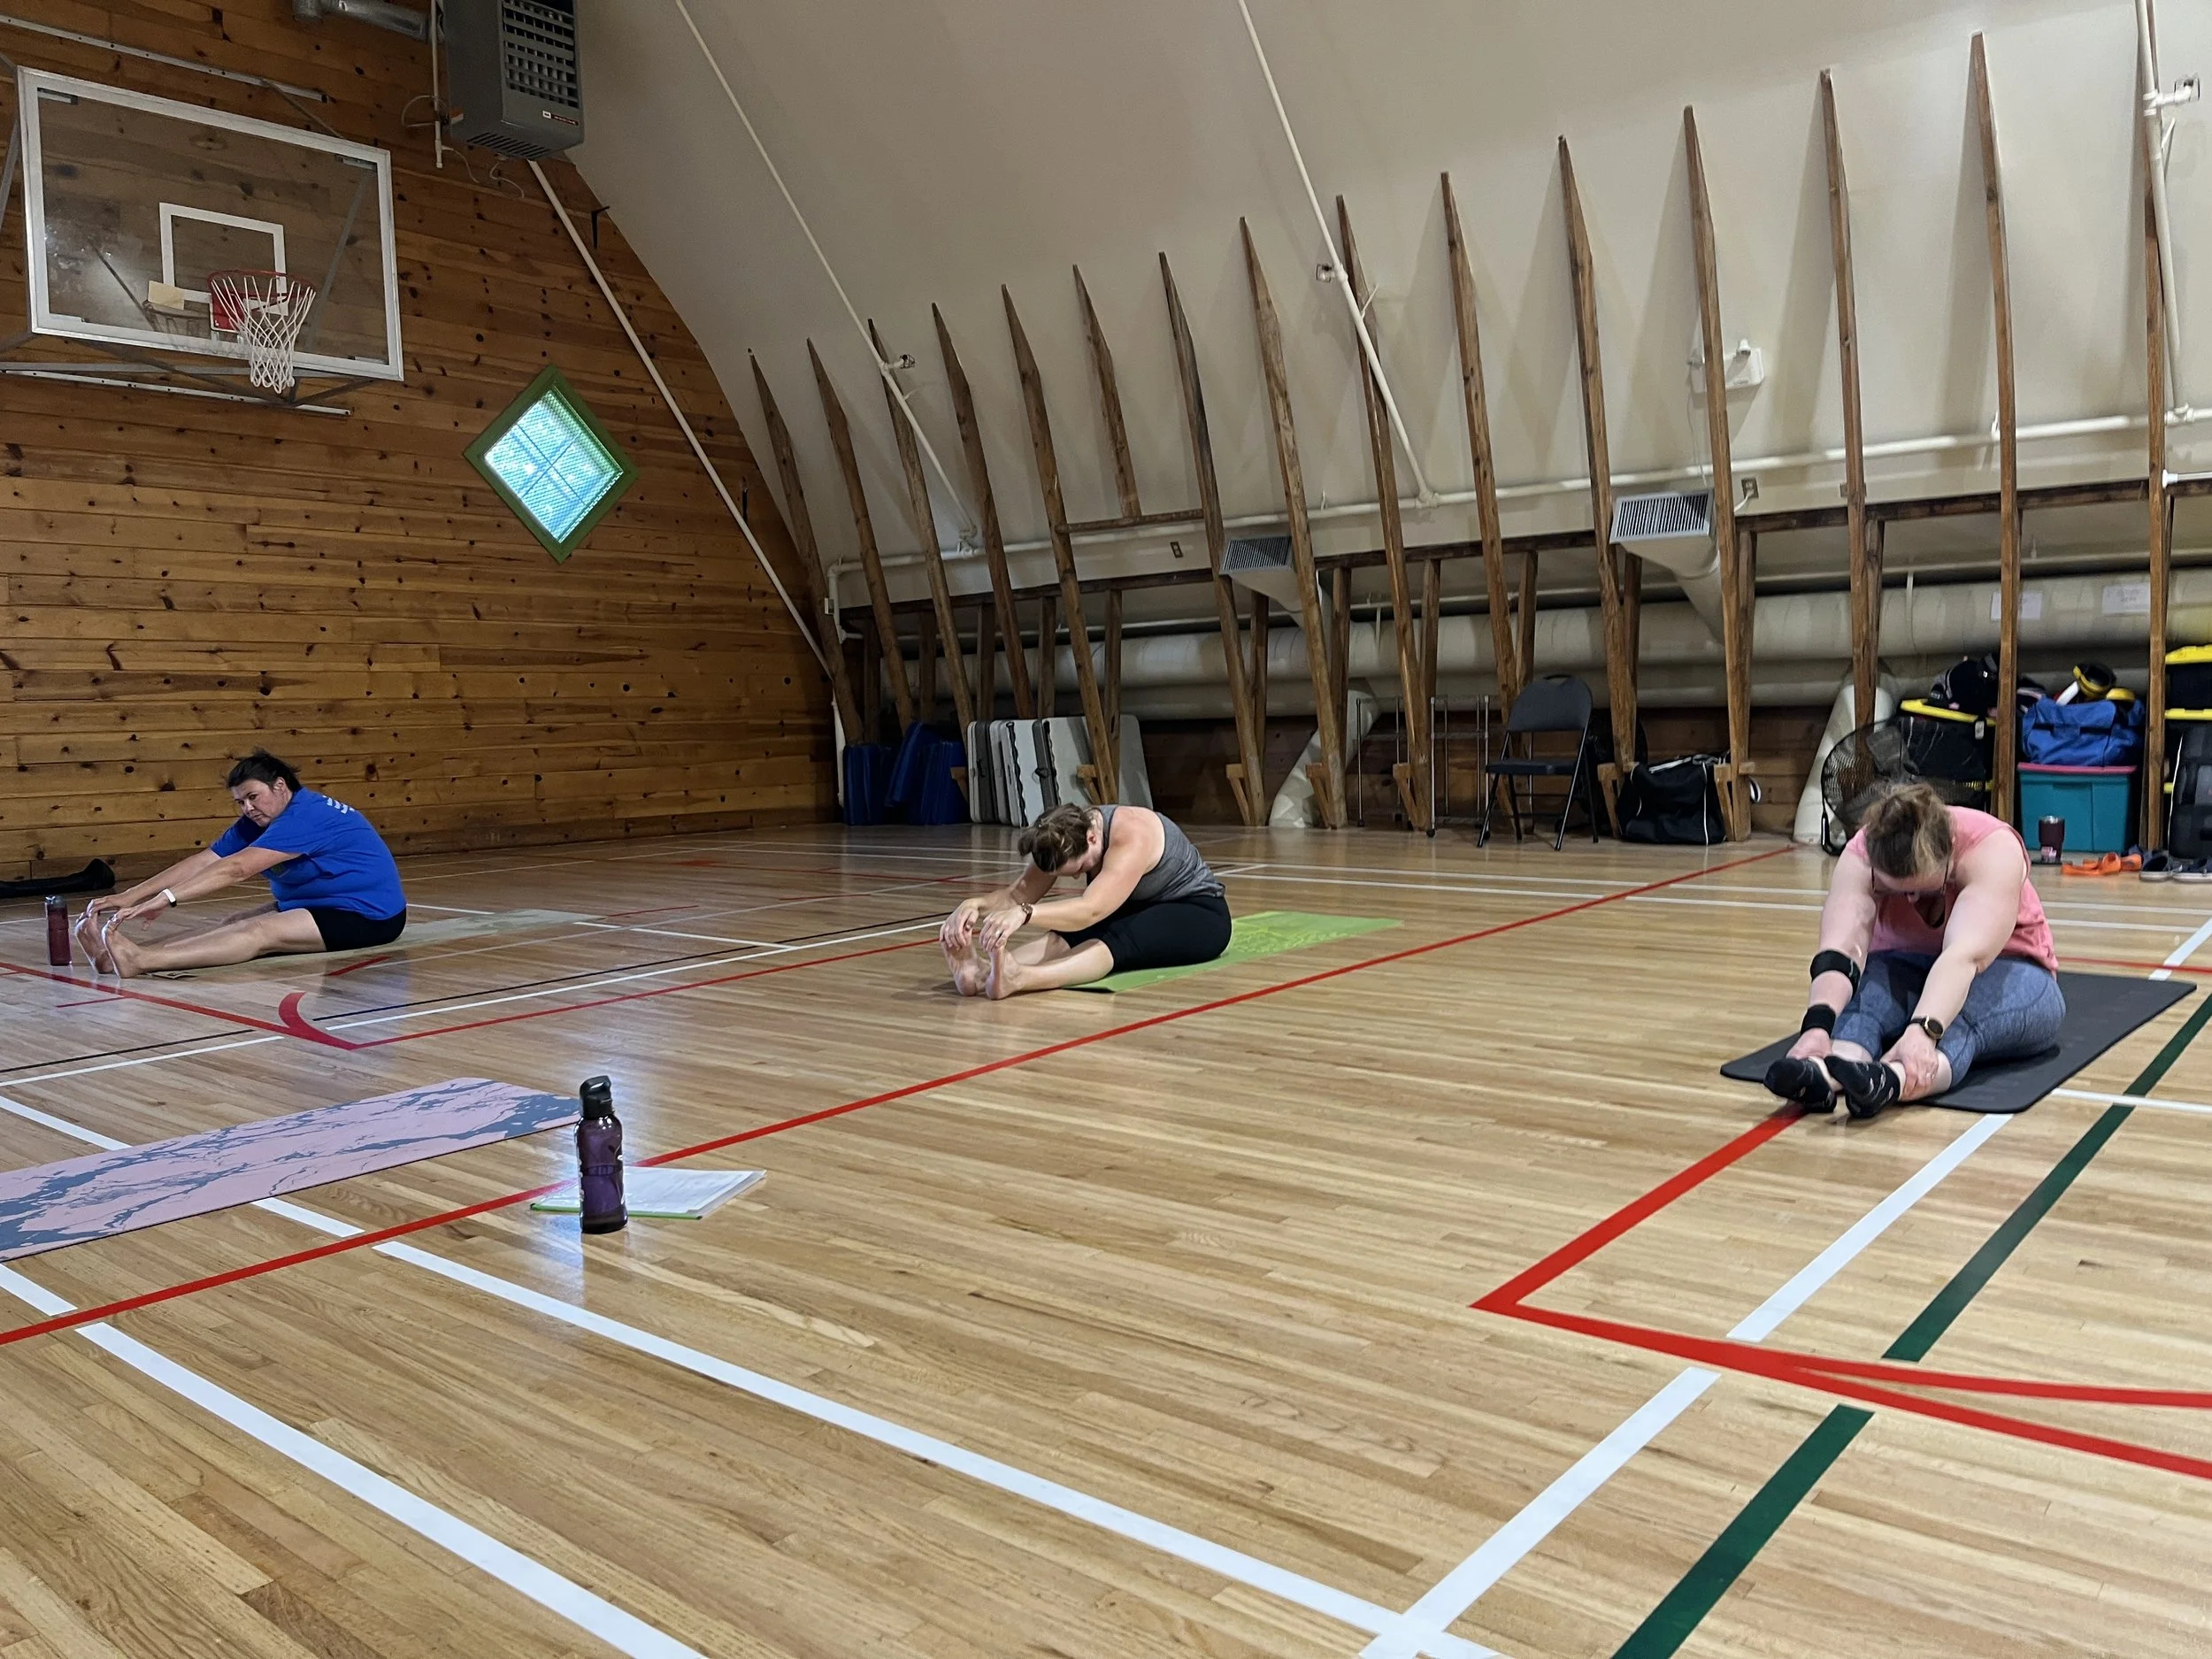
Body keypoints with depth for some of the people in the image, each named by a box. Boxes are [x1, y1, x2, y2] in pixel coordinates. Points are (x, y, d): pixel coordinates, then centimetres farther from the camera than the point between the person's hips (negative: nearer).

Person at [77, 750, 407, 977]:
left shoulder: (306, 814, -21)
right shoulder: (258, 822, 8)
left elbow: (235, 869, -29)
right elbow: (202, 862, -1)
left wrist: (166, 898, -34)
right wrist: (130, 896, -11)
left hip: (367, 915, -10)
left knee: (260, 931, -28)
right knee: (234, 922, -12)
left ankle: (140, 961, -44)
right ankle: (137, 953, -30)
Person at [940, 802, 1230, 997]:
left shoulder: (1131, 835, -34)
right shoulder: (1066, 838, -11)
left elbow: (1091, 909, -47)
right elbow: (1018, 894, -20)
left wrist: (1024, 913, -62)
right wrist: (975, 905, -41)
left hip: (1199, 914, -7)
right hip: (1140, 910, 7)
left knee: (1119, 938, -39)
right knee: (1069, 935, -26)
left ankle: (1017, 979, -65)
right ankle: (983, 970, -53)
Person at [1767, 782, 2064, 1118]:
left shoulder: (1993, 848, -27)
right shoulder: (1861, 855, -21)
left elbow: (1964, 956, -41)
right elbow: (1841, 951, -35)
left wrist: (1923, 1030, -56)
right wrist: (1818, 1024, -53)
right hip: (1904, 972, 2)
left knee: (1961, 1017, -37)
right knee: (1865, 991, -33)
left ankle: (1891, 1082, -64)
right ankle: (1825, 1074, -61)